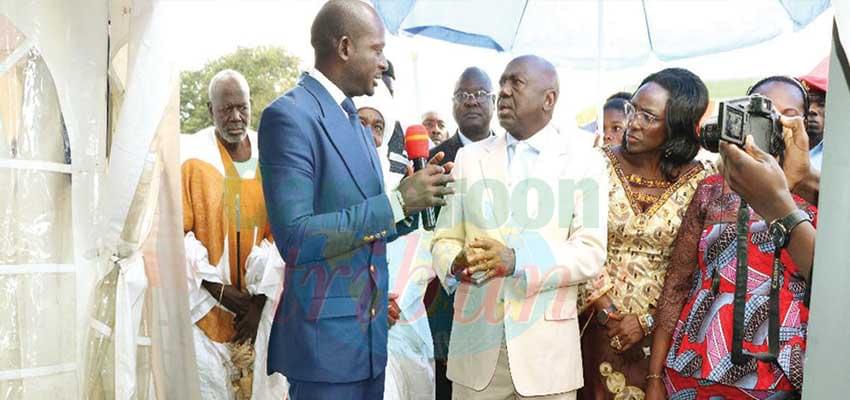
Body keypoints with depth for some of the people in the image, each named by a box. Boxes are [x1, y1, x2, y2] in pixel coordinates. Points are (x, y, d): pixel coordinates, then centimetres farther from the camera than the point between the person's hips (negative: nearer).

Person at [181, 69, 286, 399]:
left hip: (259, 301, 3)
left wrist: (260, 298, -7)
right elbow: (177, 231, -7)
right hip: (206, 302, -2)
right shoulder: (191, 157, -7)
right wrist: (218, 289, -11)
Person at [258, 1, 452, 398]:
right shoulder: (288, 115, -14)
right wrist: (396, 201, -21)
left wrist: (416, 198, -1)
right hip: (325, 338, -8)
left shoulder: (358, 126, 13)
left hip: (370, 333, 8)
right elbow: (294, 239, -22)